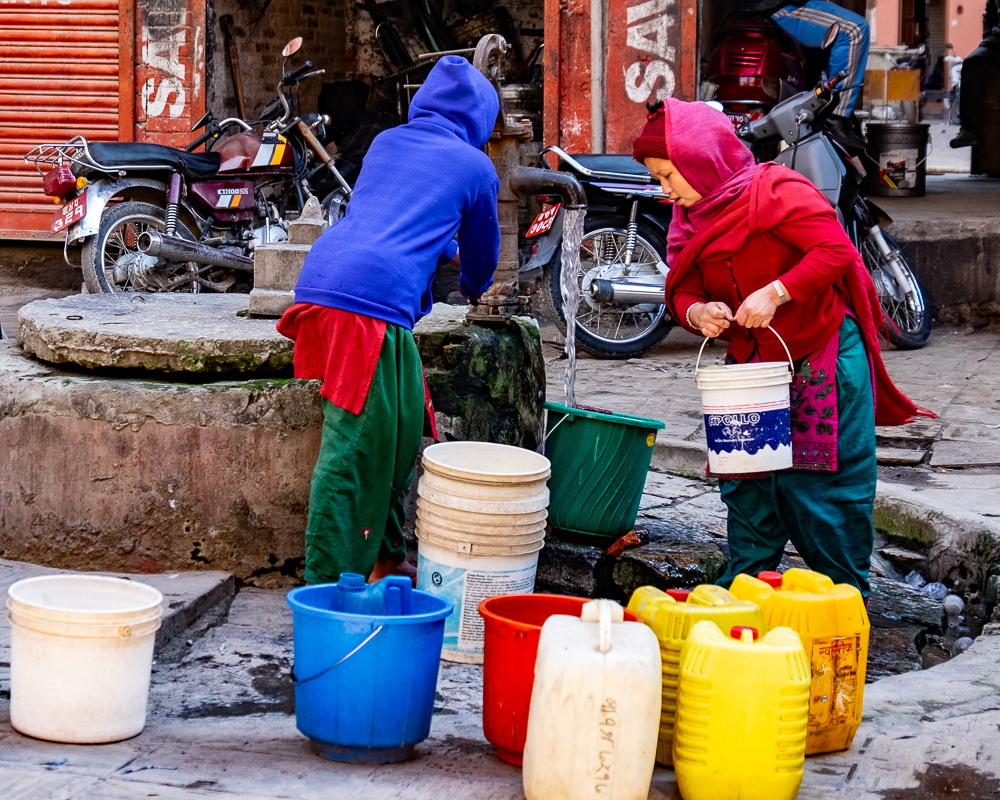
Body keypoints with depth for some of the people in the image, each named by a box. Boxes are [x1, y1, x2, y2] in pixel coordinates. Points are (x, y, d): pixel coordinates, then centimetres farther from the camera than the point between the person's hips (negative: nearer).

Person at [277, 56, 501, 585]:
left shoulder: (386, 143, 27)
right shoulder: (475, 167, 12)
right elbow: (482, 247, 29)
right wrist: (474, 286, 52)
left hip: (321, 280, 7)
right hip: (376, 298, -7)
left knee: (398, 435, 18)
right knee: (353, 451, -8)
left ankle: (387, 561, 25)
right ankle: (329, 586, -10)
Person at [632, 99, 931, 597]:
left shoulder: (775, 191, -15)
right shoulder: (691, 219, 8)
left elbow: (836, 251, -22)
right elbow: (682, 289, 7)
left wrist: (775, 293, -29)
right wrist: (696, 312, -16)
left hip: (822, 358, -7)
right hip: (751, 363, 7)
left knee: (817, 479, -5)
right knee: (745, 482, 7)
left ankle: (844, 595, 6)